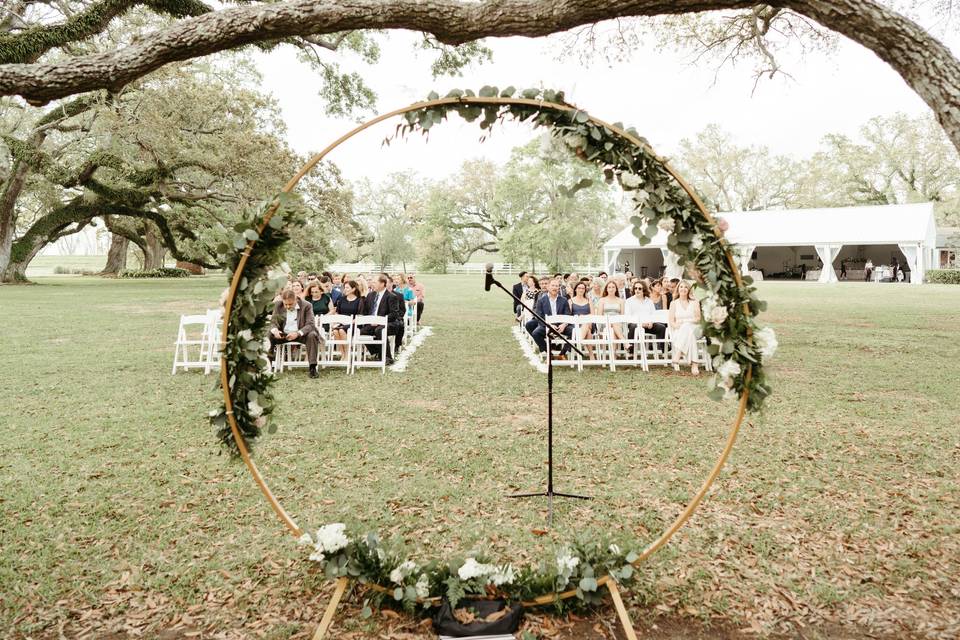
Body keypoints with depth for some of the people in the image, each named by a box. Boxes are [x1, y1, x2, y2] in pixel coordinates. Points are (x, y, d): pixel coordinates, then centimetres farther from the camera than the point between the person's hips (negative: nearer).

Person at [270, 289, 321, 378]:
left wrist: (298, 333, -34)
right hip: (283, 334, 3)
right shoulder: (278, 306, 0)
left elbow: (310, 324, -15)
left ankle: (312, 367, -32)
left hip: (300, 334, -2)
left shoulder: (306, 306, -9)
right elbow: (273, 322, 3)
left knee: (312, 335, -33)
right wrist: (275, 330, -24)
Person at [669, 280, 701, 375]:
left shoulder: (694, 303, 18)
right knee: (689, 335, -36)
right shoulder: (673, 303, 18)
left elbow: (698, 318, 5)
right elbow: (671, 321, 7)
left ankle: (677, 357, -48)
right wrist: (677, 325, -17)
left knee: (686, 328, -38)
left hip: (693, 329, 0)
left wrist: (685, 321, -14)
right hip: (678, 331, 0)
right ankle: (694, 364, -49)